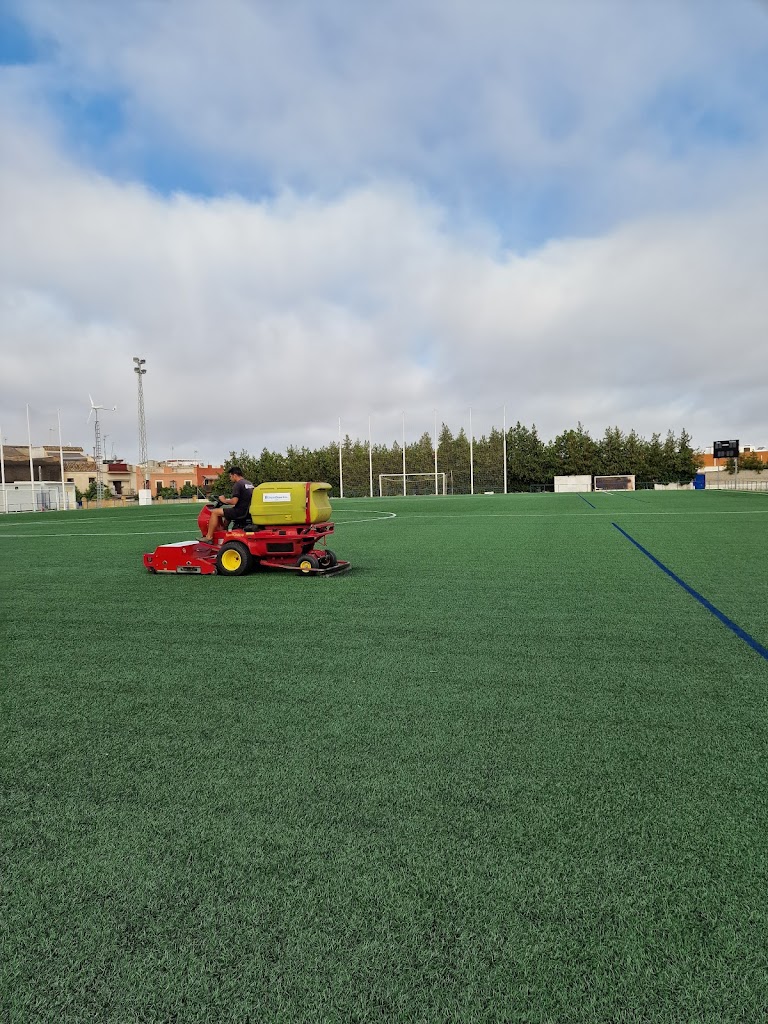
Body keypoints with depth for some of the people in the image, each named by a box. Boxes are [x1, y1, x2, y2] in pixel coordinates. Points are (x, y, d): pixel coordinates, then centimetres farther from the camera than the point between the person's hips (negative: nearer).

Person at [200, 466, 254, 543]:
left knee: (215, 512, -3)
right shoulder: (249, 483, 14)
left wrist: (224, 500, -2)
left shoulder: (237, 485, -14)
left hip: (240, 511, -9)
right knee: (227, 512, 33)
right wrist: (229, 500, 23)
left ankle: (209, 537, -1)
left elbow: (234, 502, -21)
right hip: (248, 510, 10)